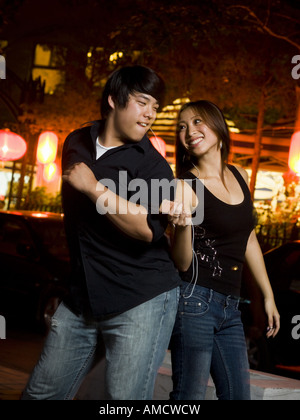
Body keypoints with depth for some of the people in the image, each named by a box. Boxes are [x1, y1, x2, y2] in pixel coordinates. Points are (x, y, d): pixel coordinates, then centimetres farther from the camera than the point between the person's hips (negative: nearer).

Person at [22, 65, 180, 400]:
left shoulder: (153, 166, -7)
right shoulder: (76, 143, 11)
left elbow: (147, 228, -24)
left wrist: (94, 188, -22)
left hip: (141, 301, -5)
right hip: (82, 298, 6)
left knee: (124, 400, -10)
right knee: (41, 393, 9)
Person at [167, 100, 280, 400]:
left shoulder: (239, 176, 10)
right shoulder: (186, 187, -8)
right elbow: (182, 263, -10)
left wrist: (268, 296, 24)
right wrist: (183, 225, -30)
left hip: (230, 308, 7)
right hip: (195, 300, -7)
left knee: (238, 394, 12)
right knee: (191, 396, -5)